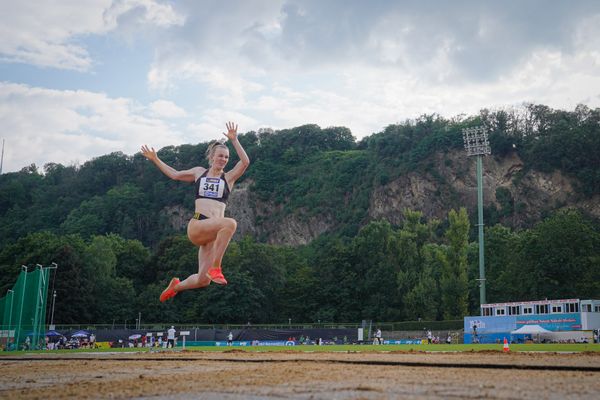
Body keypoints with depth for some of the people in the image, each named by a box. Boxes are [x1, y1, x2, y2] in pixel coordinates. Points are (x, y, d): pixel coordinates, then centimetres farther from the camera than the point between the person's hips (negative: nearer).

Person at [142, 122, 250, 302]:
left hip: (214, 231, 2)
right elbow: (175, 174, 28)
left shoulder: (229, 177, 13)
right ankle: (215, 267, -29)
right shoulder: (199, 172, 18)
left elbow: (245, 162, -3)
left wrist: (234, 140, -7)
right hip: (197, 226, -2)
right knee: (230, 223, -34)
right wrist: (155, 160, 27)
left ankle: (177, 286, 32)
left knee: (203, 280, -1)